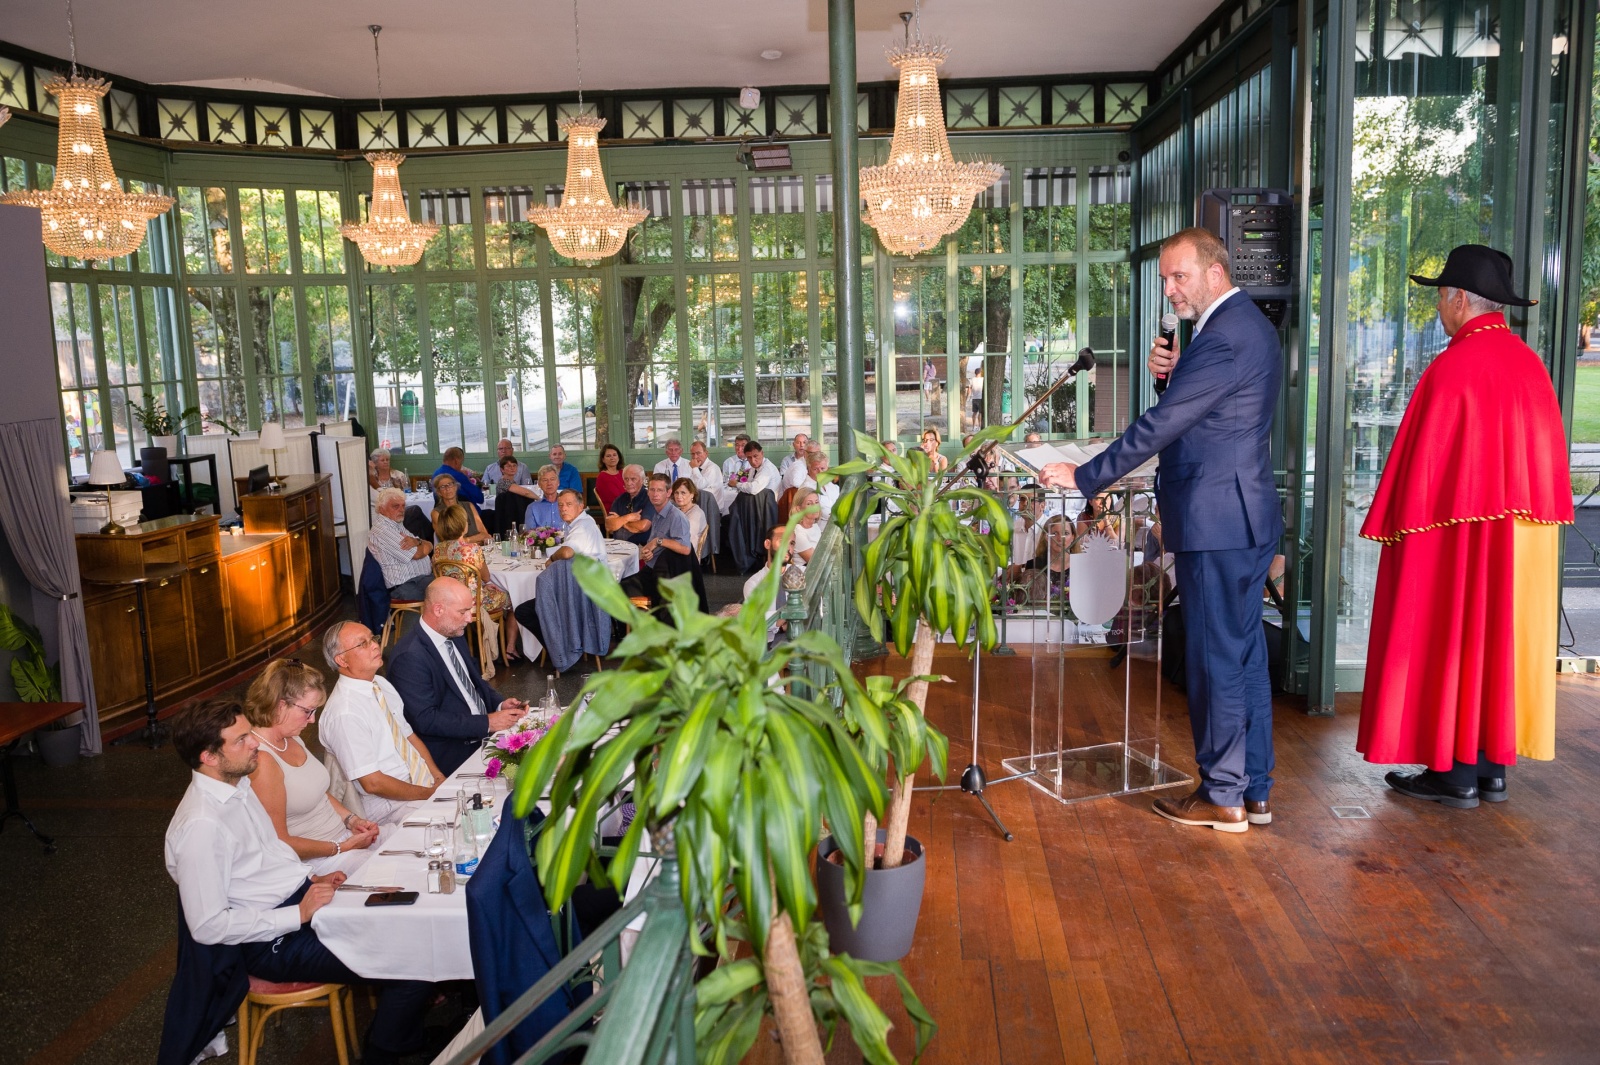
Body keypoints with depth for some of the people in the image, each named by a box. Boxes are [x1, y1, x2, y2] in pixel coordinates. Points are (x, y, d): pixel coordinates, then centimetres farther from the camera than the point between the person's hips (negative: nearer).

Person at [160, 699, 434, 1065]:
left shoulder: (239, 783, 4)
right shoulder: (200, 825, -24)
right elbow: (208, 926, -24)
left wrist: (311, 878, 4)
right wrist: (300, 914, -22)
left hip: (302, 896, 9)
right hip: (275, 941, -9)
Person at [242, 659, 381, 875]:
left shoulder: (292, 738, 6)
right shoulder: (261, 762, -23)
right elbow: (279, 844, -19)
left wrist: (351, 819, 3)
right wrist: (341, 848, -15)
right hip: (313, 860, -9)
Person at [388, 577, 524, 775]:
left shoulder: (455, 636, 9)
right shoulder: (410, 656, -18)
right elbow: (426, 720, -22)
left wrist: (500, 703, 2)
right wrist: (487, 723, -21)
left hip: (486, 729, 8)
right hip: (451, 753, -8)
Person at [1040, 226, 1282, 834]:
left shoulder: (1224, 336, -18)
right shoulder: (1246, 324, 16)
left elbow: (1161, 425, -21)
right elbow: (1191, 409, 18)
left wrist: (1084, 477, -16)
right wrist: (1169, 373, -2)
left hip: (1217, 521, -11)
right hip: (1245, 516, 11)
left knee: (1215, 658, -1)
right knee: (1244, 653, 14)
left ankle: (1222, 797, 10)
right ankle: (1254, 790, 24)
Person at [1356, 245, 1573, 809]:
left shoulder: (1452, 367, -17)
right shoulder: (1530, 364, 6)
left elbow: (1423, 460, -15)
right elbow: (1550, 454, 10)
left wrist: (1399, 526, -6)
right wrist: (1537, 514, 17)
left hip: (1460, 536, -7)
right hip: (1524, 538, 7)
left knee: (1452, 643, 2)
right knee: (1504, 641, 13)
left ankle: (1454, 774, 9)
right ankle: (1493, 766, 21)